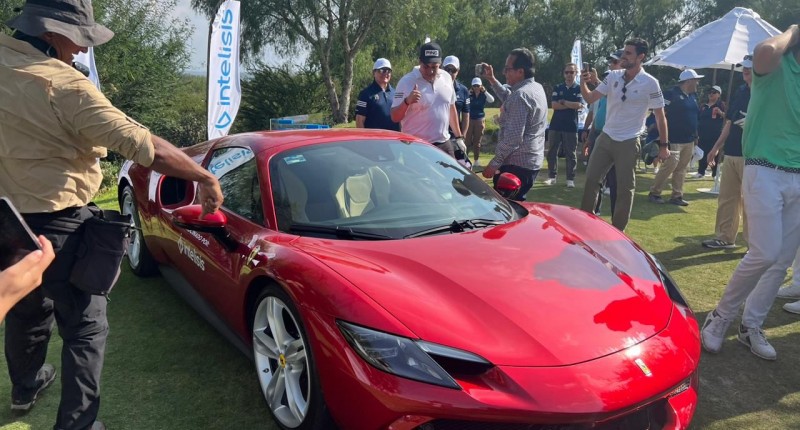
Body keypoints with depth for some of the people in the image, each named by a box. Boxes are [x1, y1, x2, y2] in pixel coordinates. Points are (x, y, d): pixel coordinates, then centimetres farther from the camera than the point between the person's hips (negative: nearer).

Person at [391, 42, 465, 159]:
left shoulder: (446, 78, 6)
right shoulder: (407, 82, -11)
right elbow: (395, 117, -11)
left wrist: (459, 137, 19)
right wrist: (407, 102, -31)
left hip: (444, 144, 6)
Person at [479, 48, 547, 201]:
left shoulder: (520, 95, -20)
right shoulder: (537, 87, 10)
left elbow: (513, 137, -25)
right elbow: (508, 98, 29)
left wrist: (494, 163, -20)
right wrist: (492, 79, 24)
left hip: (516, 164, -10)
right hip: (532, 161, 10)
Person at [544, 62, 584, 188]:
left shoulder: (579, 89, 2)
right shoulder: (557, 88, 7)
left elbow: (579, 105, -12)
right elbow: (554, 105, -5)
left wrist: (563, 102, -6)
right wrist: (572, 105, -8)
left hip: (571, 126, -2)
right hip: (555, 125, 2)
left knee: (571, 154, 3)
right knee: (552, 152, 4)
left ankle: (570, 179, 9)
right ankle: (552, 176, 13)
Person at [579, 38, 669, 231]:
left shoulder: (650, 83, -11)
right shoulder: (613, 76, 0)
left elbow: (660, 116, -4)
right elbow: (590, 98, 0)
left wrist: (663, 145, -3)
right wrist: (583, 83, -20)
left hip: (628, 142, -4)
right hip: (605, 137, 5)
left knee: (625, 188, 4)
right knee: (591, 179, 7)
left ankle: (618, 230, 16)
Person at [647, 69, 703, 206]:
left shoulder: (693, 96, 16)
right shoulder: (672, 94, -10)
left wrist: (695, 134, 18)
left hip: (689, 140, 8)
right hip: (675, 139, -8)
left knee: (681, 169, 8)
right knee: (670, 165, -13)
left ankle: (677, 196, 13)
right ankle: (654, 193, -1)